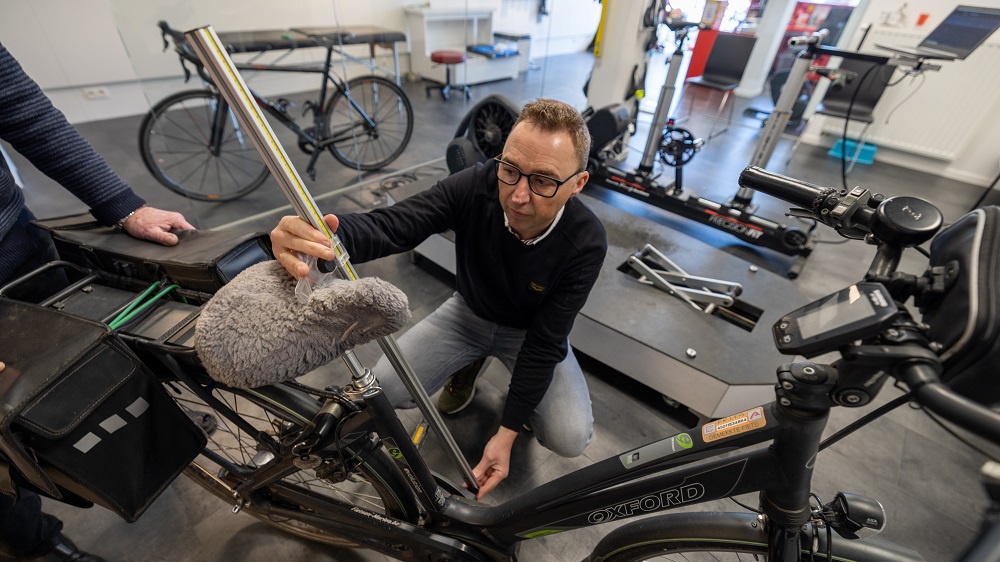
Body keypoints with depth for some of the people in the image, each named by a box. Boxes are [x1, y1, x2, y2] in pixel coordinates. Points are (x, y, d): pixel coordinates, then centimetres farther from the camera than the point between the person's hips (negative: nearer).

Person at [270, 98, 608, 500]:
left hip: (530, 332, -1)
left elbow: (545, 342, -25)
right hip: (469, 313, 2)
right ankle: (470, 364, 16)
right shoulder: (474, 186, -27)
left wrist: (506, 434, -25)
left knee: (570, 438, -19)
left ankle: (523, 397, 15)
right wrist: (320, 237, -59)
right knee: (383, 390, -11)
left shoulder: (586, 243, -29)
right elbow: (390, 225, -35)